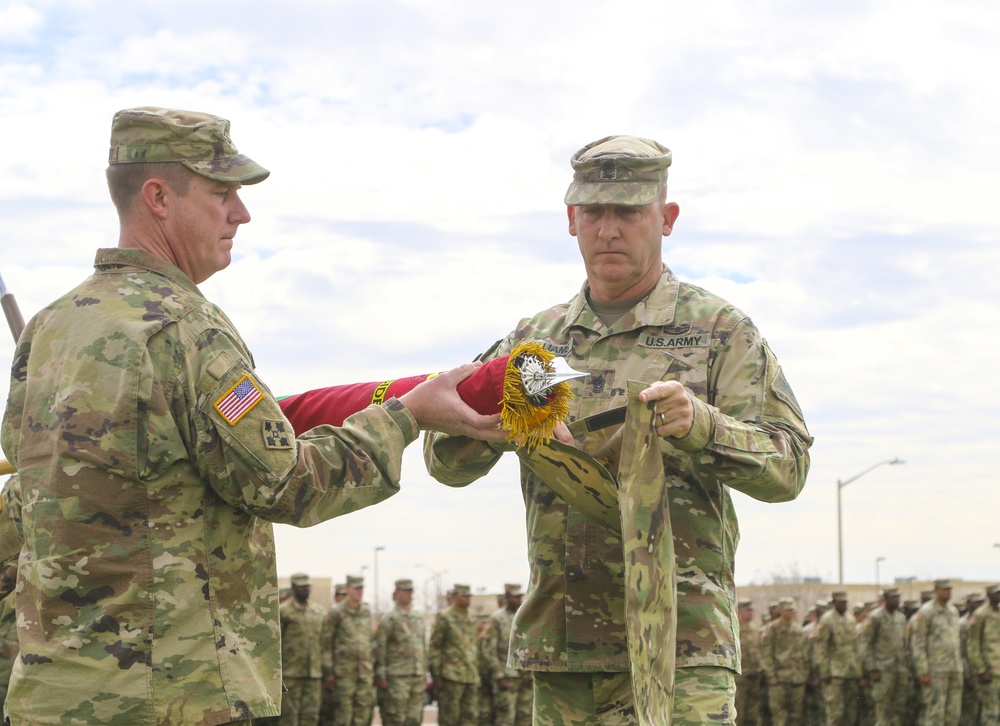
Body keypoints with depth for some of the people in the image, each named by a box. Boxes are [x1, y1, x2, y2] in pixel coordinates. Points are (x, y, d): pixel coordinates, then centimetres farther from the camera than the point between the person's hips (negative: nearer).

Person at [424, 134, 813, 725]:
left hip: (677, 646, -4)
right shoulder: (536, 338, 16)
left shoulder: (720, 331, 4)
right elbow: (448, 463, 8)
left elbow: (788, 464, -4)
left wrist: (699, 423, -24)